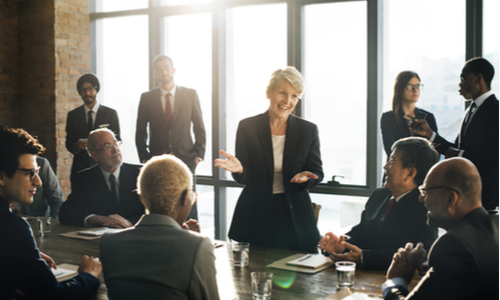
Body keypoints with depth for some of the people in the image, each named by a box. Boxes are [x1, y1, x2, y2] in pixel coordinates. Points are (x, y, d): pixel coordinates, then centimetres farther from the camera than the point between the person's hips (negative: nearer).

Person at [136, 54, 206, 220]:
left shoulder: (190, 94, 5)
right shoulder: (147, 98, 6)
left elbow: (199, 128, 7)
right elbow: (140, 132, 10)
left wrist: (199, 155, -1)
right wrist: (144, 158, 2)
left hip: (185, 160, 0)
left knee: (189, 211, -1)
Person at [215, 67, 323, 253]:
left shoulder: (308, 130, 2)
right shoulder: (247, 127, -1)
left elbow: (317, 173, 4)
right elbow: (242, 178, 0)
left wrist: (306, 177, -18)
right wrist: (238, 169, -23)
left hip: (294, 218, 1)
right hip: (254, 218, -1)